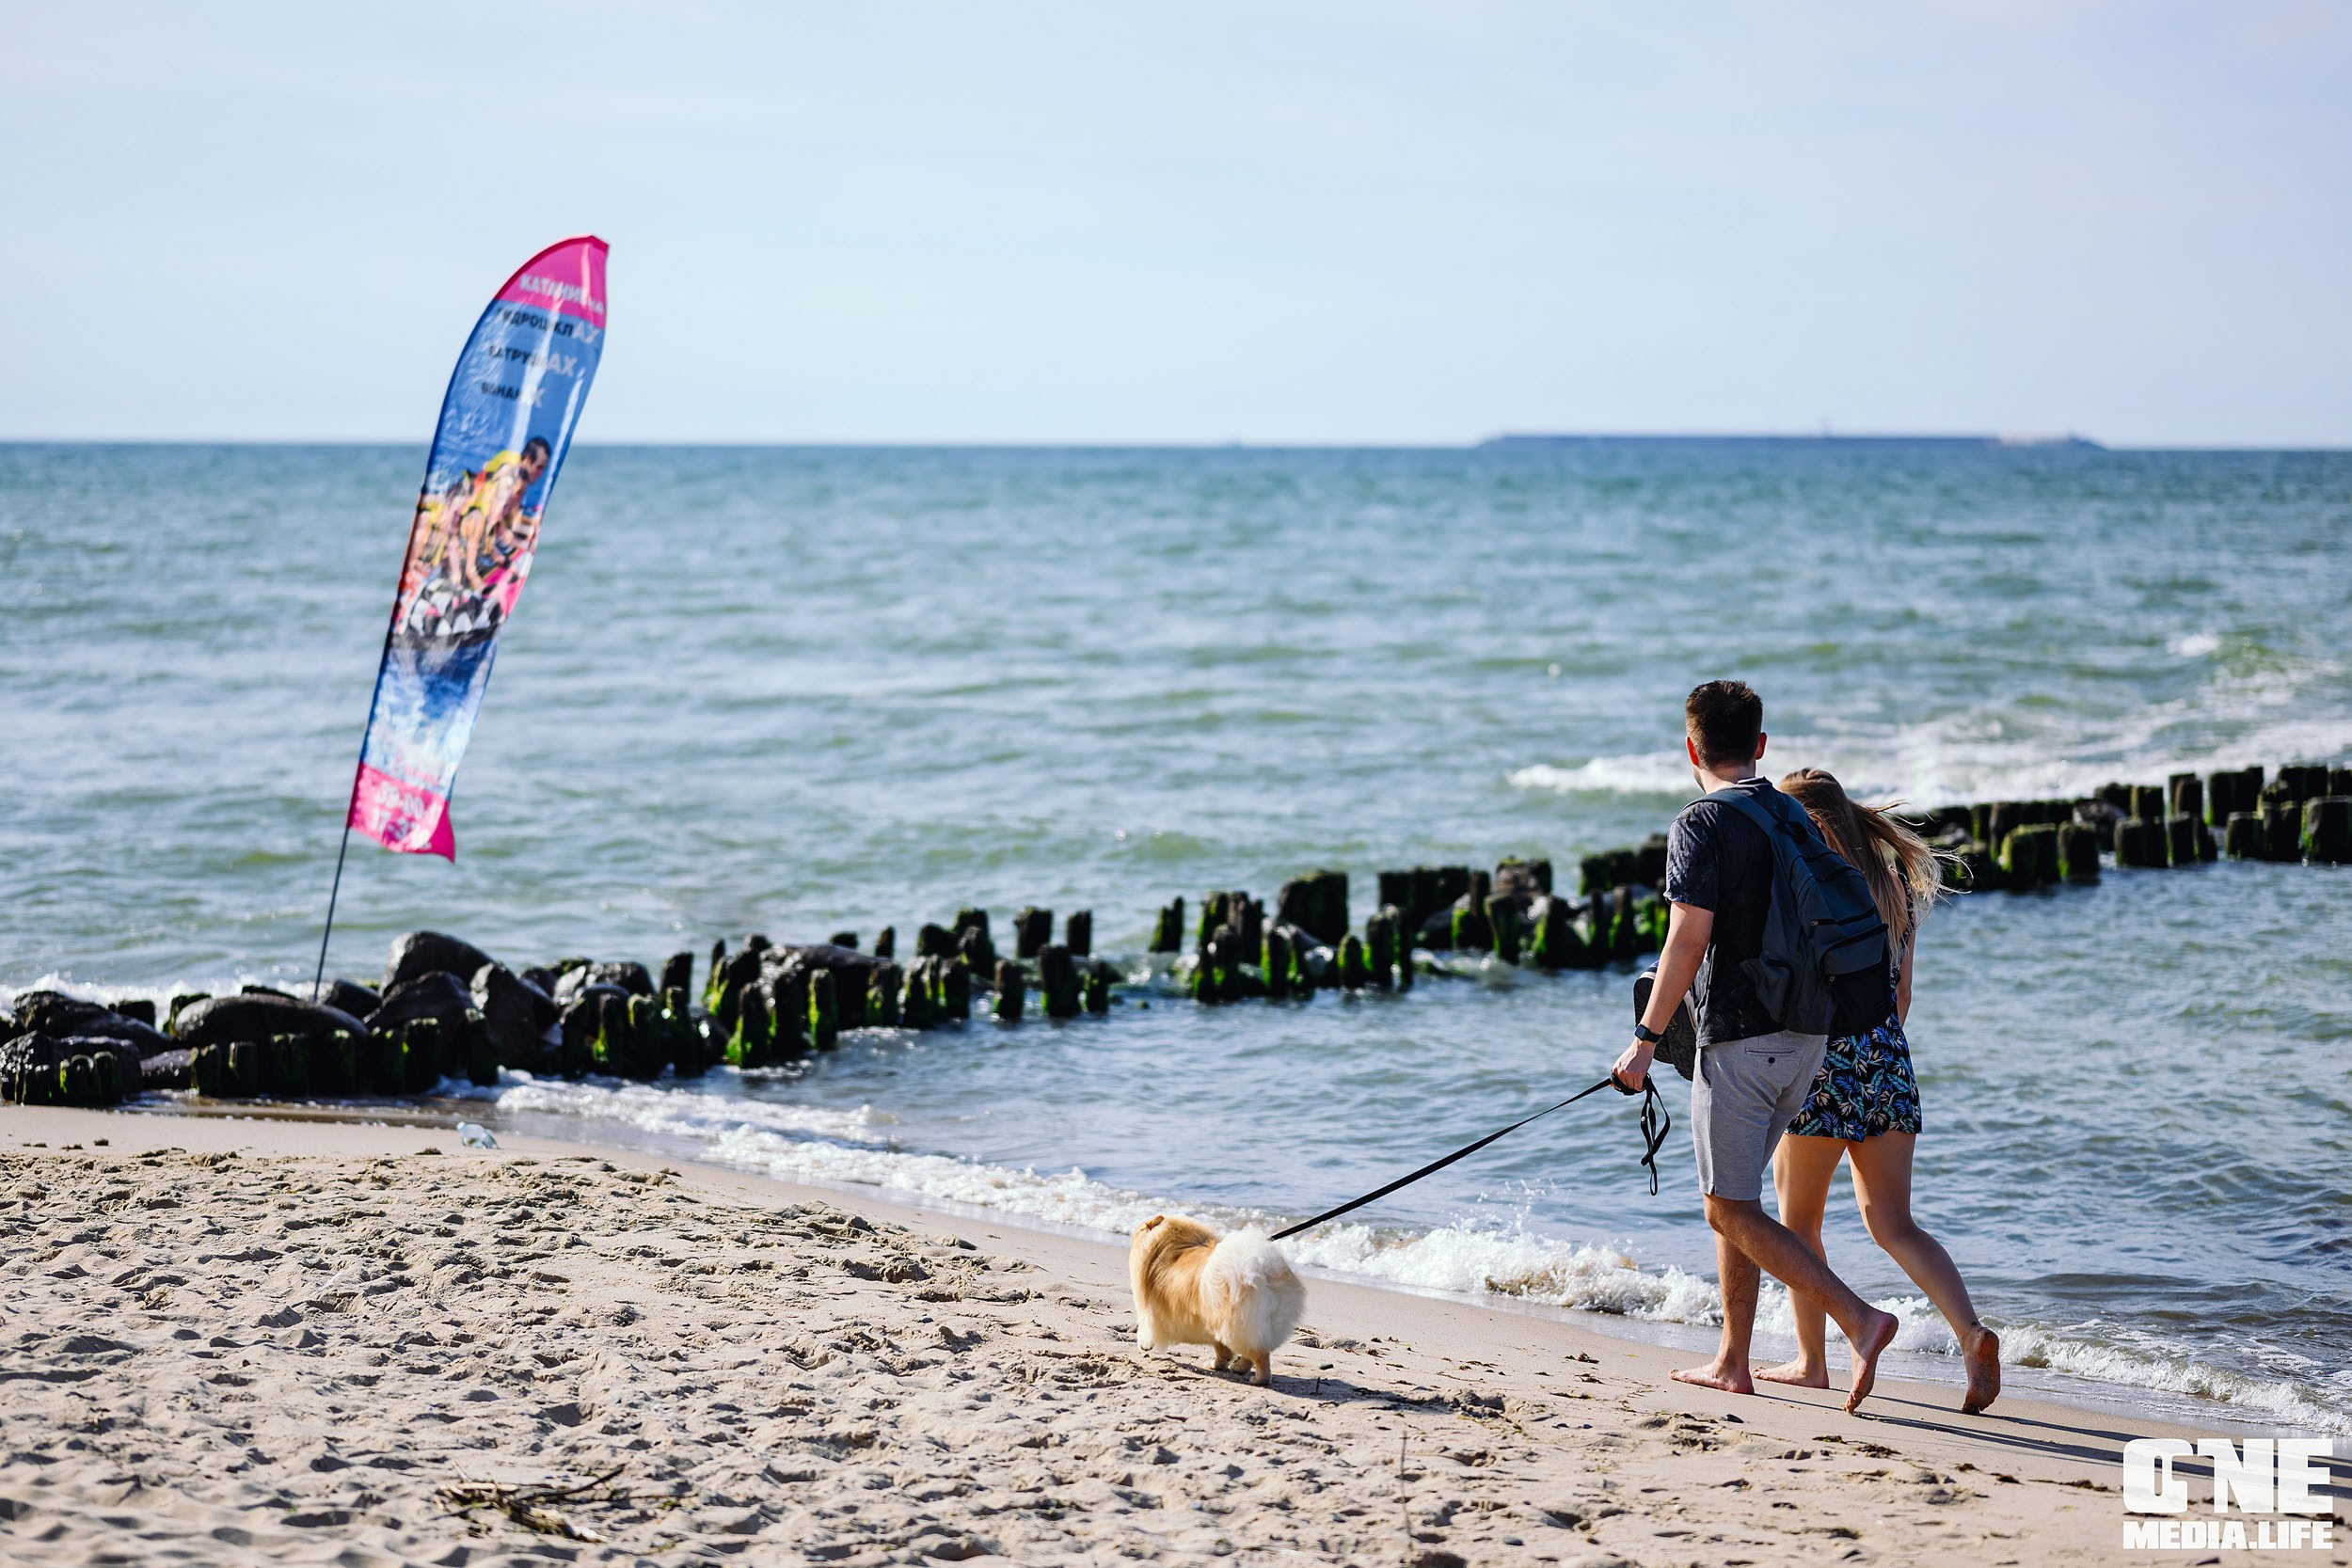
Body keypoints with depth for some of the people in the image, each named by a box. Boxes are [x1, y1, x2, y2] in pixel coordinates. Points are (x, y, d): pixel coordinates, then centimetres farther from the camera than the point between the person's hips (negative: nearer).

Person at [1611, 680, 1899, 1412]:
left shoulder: (1702, 823, -11)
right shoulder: (1794, 815, 12)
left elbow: (1689, 942, -17)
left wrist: (1646, 1039, -12)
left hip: (1738, 1038, -8)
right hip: (1806, 1035, 8)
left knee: (1731, 1209, -4)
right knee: (1732, 1195, 18)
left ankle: (1859, 1317, -18)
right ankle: (1732, 1361, 21)